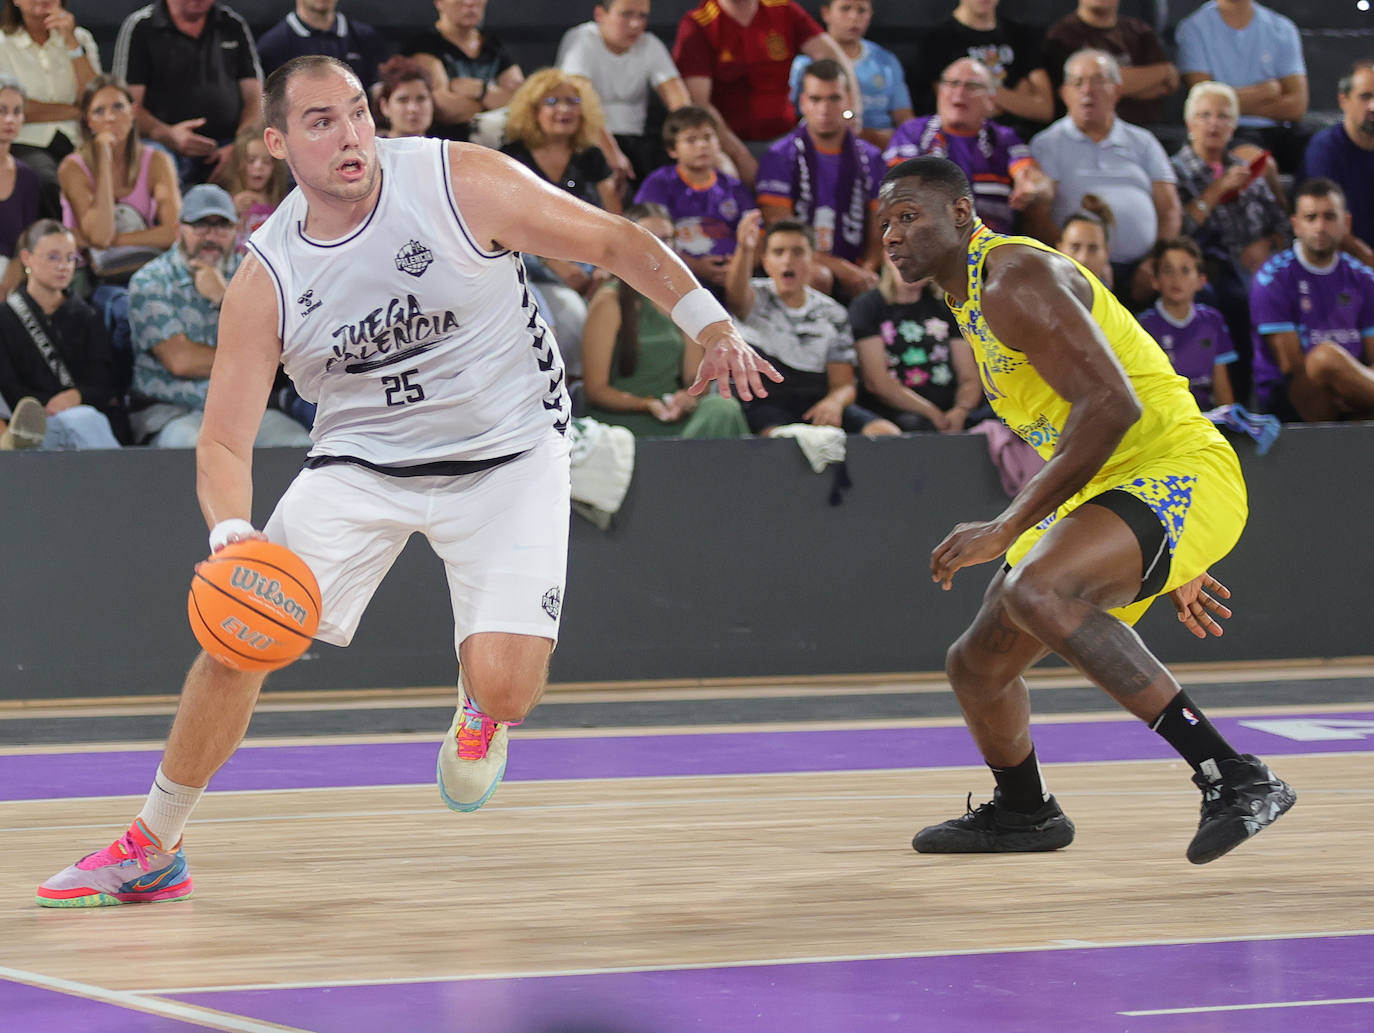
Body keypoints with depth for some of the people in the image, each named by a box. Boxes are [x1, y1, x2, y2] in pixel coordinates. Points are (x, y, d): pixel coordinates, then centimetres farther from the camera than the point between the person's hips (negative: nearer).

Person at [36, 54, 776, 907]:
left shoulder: (463, 183, -18)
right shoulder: (266, 282, -12)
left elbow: (615, 241, -7)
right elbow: (225, 441, -10)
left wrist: (711, 325, -14)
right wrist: (232, 532, -29)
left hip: (509, 458, -2)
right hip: (362, 462, 2)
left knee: (505, 689, -18)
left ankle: (482, 707, 23)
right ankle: (152, 851, 8)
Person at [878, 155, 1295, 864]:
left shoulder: (1016, 280, -14)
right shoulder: (974, 301, 19)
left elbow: (1112, 405, -26)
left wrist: (1008, 528, -26)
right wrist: (1170, 569, 27)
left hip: (1181, 474, -10)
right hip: (1107, 491, 10)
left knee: (1036, 592, -37)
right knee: (976, 667, 17)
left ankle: (1236, 779, -36)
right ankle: (1022, 814, 47)